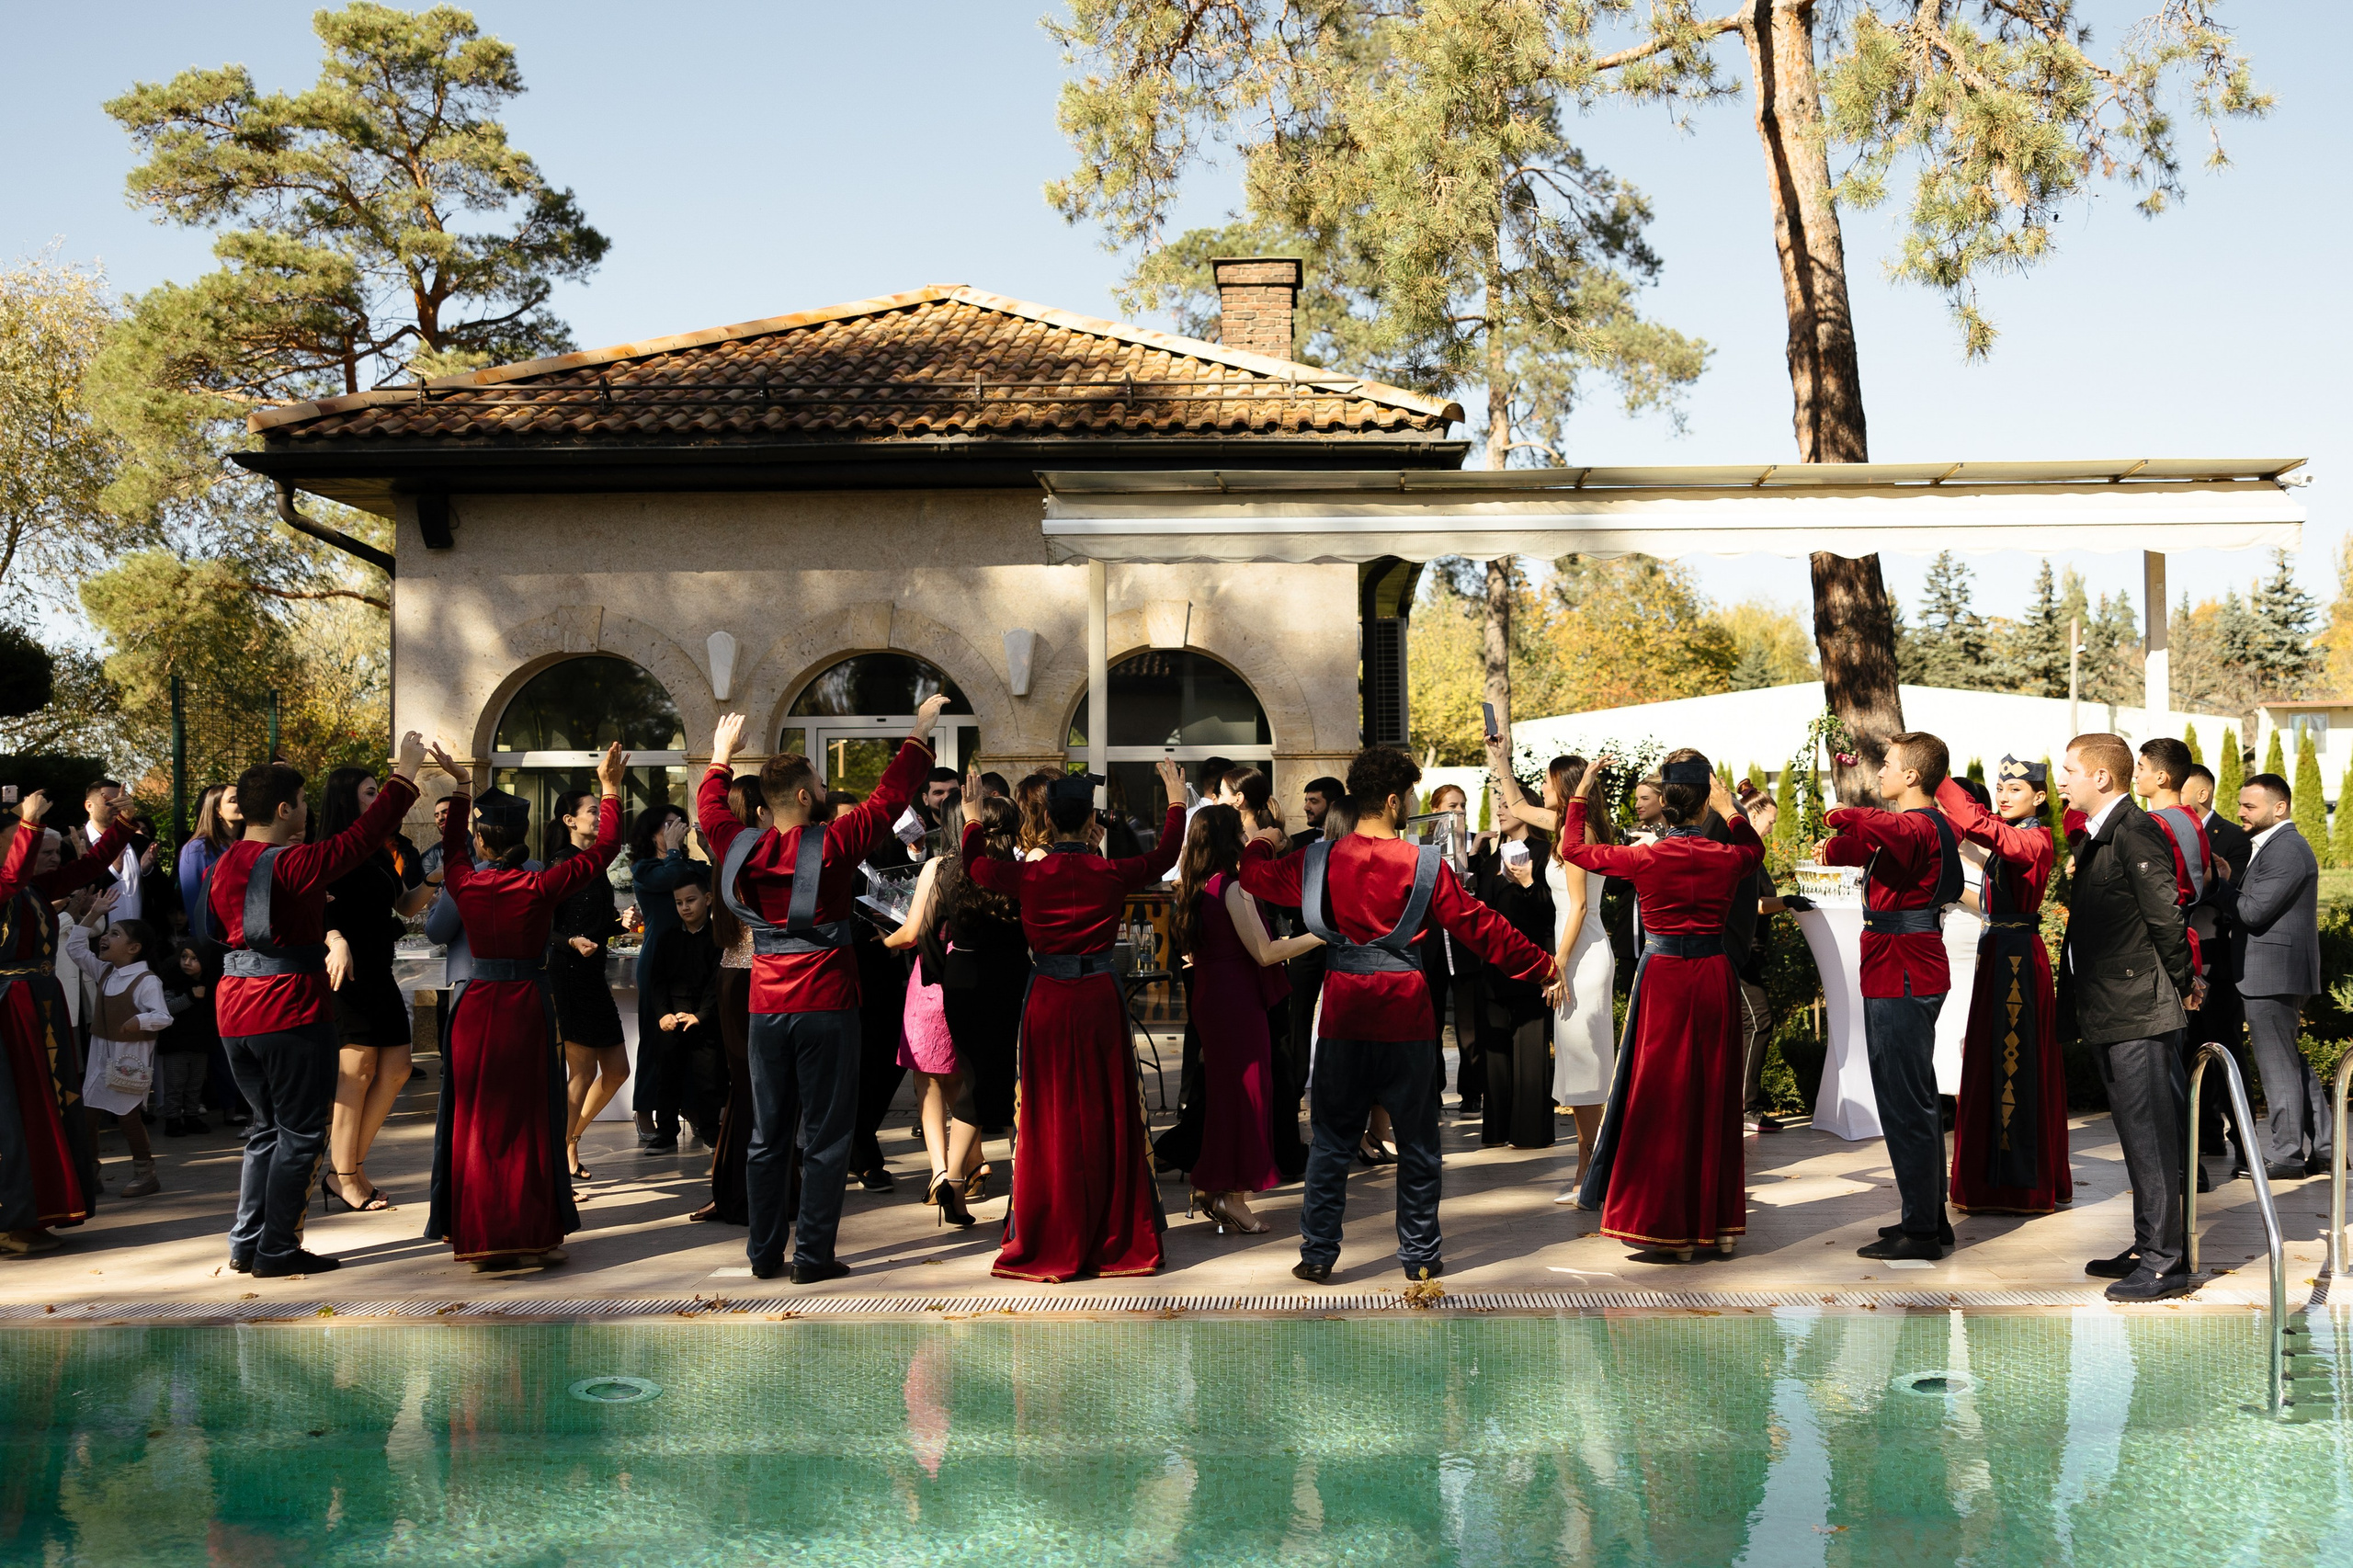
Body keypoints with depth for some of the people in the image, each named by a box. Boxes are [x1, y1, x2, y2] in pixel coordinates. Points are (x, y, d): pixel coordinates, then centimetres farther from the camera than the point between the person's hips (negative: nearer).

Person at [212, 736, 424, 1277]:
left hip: (236, 1010, 8)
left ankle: (246, 1245, 19)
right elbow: (362, 837, -15)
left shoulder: (225, 865, 7)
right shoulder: (294, 865, -17)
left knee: (268, 1127, 18)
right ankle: (278, 1250, 4)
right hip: (292, 1012, -8)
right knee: (300, 1132, 2)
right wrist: (404, 776, -8)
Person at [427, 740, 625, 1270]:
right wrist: (609, 788, 4)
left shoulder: (465, 884, -3)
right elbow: (603, 848, -4)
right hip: (526, 1007, -2)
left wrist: (460, 786, 30)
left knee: (473, 1120, 9)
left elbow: (452, 844, 19)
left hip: (474, 1007, 3)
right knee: (528, 1121, 3)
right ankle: (529, 1235, 4)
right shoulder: (540, 888, -11)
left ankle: (477, 1233, 11)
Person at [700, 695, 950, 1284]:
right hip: (825, 1004, -5)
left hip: (766, 1008, 5)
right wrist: (920, 731, 9)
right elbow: (889, 796, -3)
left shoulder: (741, 848, 2)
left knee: (768, 1134, 12)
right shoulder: (831, 844, -11)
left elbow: (710, 805, 22)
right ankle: (813, 1257, 3)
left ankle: (764, 1253, 17)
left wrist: (722, 752, 38)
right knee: (826, 1136, 2)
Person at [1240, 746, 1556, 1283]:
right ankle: (1421, 1255, 16)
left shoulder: (1319, 860, -1)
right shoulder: (1424, 865, -7)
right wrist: (1540, 965, 9)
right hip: (1405, 1015, -2)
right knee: (1417, 1142, 11)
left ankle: (1317, 1253, 11)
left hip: (1343, 1015, 2)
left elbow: (1255, 875, 14)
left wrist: (1260, 843, 37)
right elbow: (1479, 926, -2)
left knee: (1332, 1139, 11)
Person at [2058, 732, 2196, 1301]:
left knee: (2151, 1134, -6)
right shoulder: (2093, 838, 16)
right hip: (2111, 1015, 10)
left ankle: (2165, 1262, -2)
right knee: (2135, 1133, 16)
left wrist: (2180, 983, -8)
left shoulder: (2135, 832, -15)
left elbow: (2166, 914, -17)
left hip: (2141, 1012, -10)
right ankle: (2147, 1248, 24)